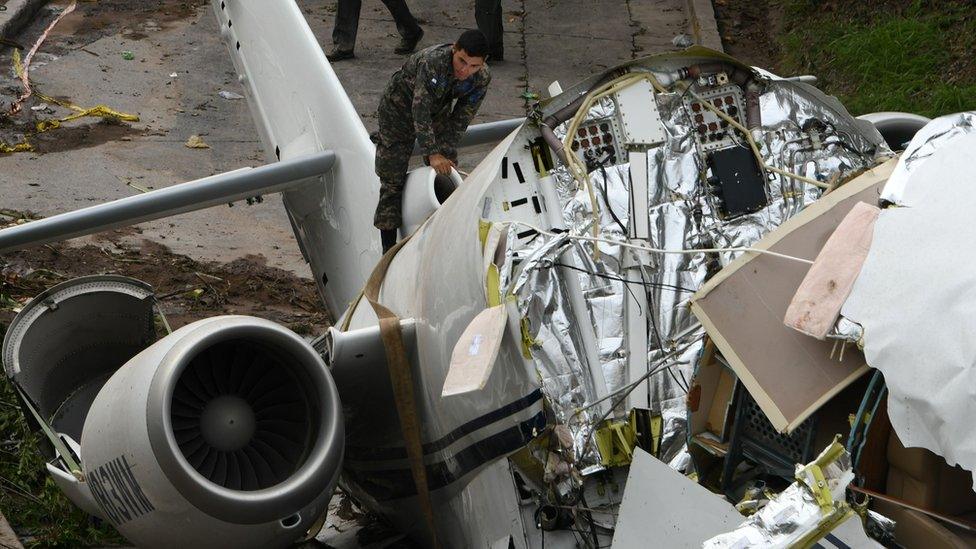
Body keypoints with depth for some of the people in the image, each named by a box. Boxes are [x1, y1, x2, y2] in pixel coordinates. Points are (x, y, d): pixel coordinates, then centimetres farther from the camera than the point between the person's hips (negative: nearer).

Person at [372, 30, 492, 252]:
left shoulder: (482, 78, -21)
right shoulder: (432, 62, -40)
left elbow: (461, 119, -14)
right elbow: (420, 109, -40)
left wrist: (446, 152, -22)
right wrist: (433, 154, -44)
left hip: (437, 111, 5)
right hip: (400, 108, -5)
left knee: (447, 171, 4)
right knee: (392, 178, -5)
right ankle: (389, 249, 2)